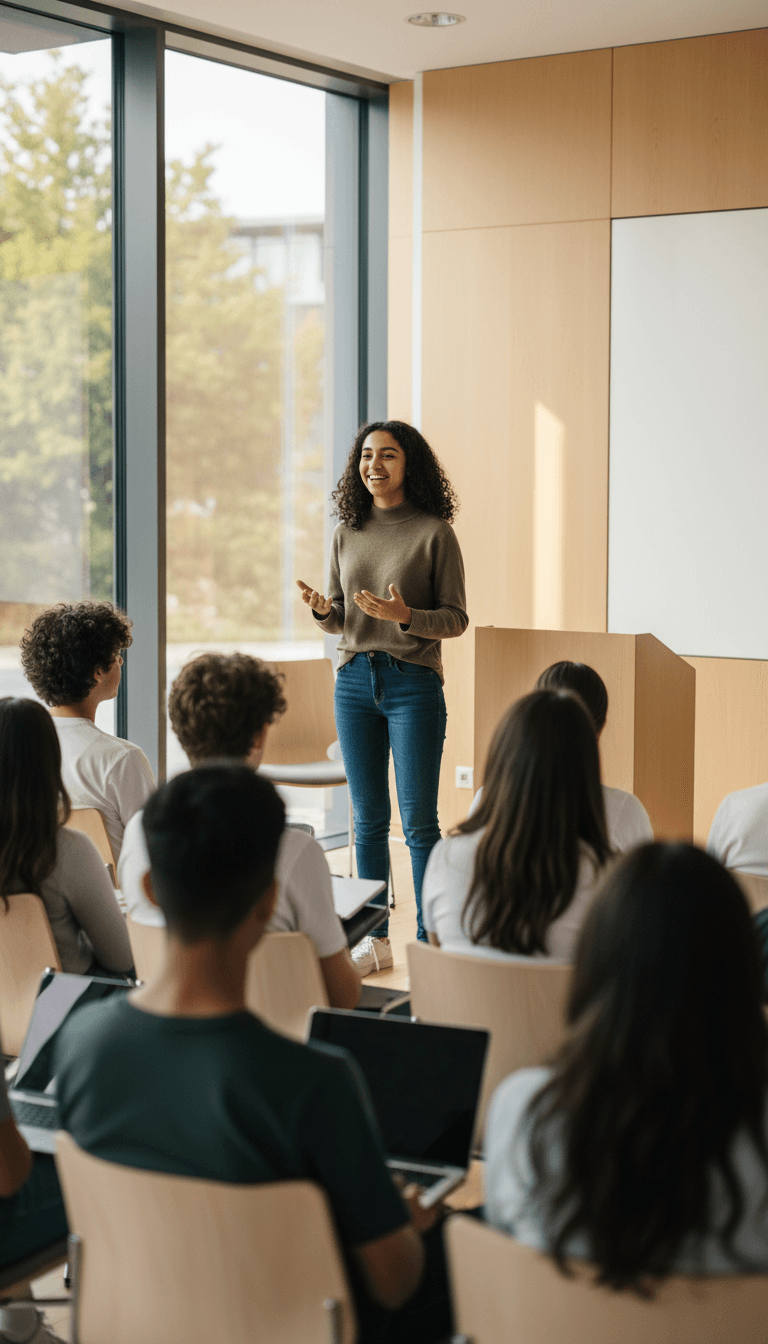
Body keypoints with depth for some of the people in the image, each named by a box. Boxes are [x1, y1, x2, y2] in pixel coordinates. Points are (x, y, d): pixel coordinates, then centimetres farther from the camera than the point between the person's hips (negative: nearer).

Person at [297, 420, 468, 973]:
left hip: (413, 682, -4)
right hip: (355, 678, 5)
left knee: (419, 820, -3)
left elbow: (456, 619, -3)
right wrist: (324, 610, -7)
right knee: (369, 819, 9)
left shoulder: (434, 532, -4)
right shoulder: (347, 535, 10)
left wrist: (406, 617, -21)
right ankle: (376, 939, 18)